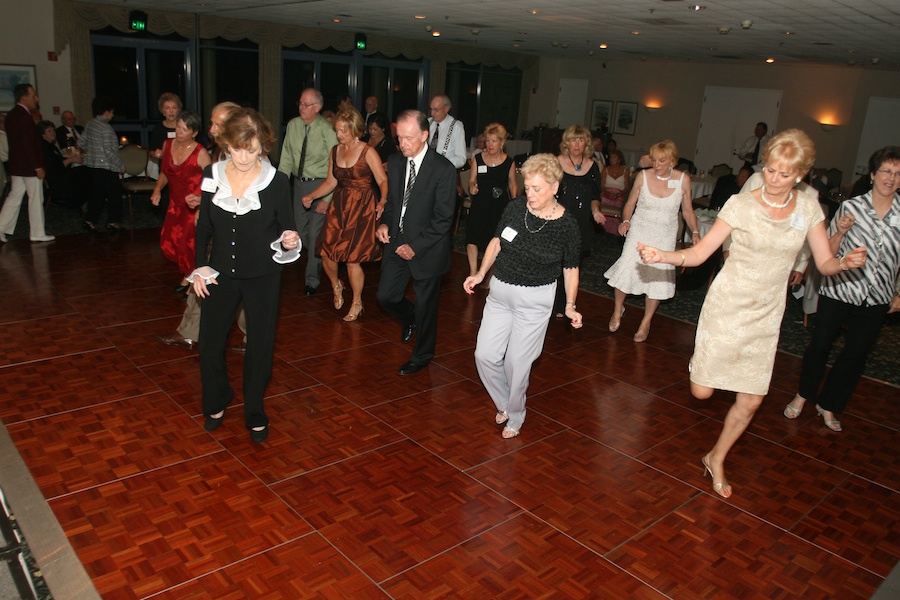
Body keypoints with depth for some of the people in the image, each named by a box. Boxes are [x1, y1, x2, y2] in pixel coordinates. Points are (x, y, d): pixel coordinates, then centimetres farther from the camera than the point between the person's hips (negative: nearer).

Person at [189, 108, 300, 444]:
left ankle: (255, 412, 29)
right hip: (221, 274, 3)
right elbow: (204, 226, 6)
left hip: (263, 277, -2)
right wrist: (200, 266, -1)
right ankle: (217, 402, 36)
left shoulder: (276, 182, -12)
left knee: (260, 346, 8)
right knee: (210, 343, 9)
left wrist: (289, 240, -26)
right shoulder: (213, 175, -4)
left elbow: (287, 228, -4)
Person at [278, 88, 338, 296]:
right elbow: (286, 158, 6)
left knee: (315, 233, -2)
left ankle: (312, 279, 13)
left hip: (320, 185, -6)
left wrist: (327, 199, -19)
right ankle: (316, 259, 46)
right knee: (300, 231, 17)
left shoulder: (327, 130, -17)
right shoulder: (293, 125, -1)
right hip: (299, 183, 6)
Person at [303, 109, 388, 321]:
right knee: (326, 253, -1)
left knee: (351, 258, -5)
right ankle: (336, 285, 33)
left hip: (361, 208, -5)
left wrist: (383, 201, -31)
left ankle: (357, 303, 16)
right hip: (338, 206, 5)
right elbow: (331, 182, 14)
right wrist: (311, 197, 1)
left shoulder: (368, 152, -7)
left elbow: (383, 180, -12)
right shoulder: (335, 151, 10)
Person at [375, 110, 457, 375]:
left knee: (425, 307, 9)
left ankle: (422, 356, 31)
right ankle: (410, 317, 42)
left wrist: (416, 247, -20)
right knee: (386, 296, 9)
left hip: (426, 249, -5)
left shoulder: (443, 169, -17)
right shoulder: (394, 162, 3)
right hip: (397, 243, 6)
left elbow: (443, 218, -16)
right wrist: (385, 223, -5)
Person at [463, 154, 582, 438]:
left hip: (535, 300, -4)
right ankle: (504, 404, 32)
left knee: (517, 362, 3)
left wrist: (570, 305, -5)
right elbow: (497, 241, 9)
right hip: (500, 291, 4)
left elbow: (570, 268, -1)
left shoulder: (566, 224, -13)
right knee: (485, 355, 4)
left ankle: (515, 417, 29)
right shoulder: (516, 207, -6)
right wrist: (481, 273, 1)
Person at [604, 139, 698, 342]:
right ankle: (618, 309, 19)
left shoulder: (683, 179, -5)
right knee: (627, 270, -11)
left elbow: (687, 211, 4)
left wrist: (695, 232, -8)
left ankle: (645, 323, 21)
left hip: (665, 236, 1)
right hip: (639, 230, -1)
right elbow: (630, 204, 2)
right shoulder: (643, 176, -7)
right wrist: (625, 221, -16)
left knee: (658, 278, 1)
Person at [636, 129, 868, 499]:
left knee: (752, 400, 4)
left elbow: (825, 264, 2)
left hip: (766, 315, 3)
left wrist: (846, 263, -21)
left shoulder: (808, 208, -1)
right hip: (726, 306, -3)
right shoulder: (740, 205, -11)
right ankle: (703, 363, 38)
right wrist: (662, 256, -30)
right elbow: (699, 253, -12)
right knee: (701, 391, -1)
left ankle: (716, 459, 29)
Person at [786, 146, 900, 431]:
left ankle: (828, 404, 30)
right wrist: (840, 232, -21)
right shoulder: (850, 207, -9)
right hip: (838, 291, -2)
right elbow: (828, 253, -3)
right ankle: (803, 395, 30)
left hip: (876, 300, 2)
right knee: (820, 345, 7)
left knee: (855, 354, 11)